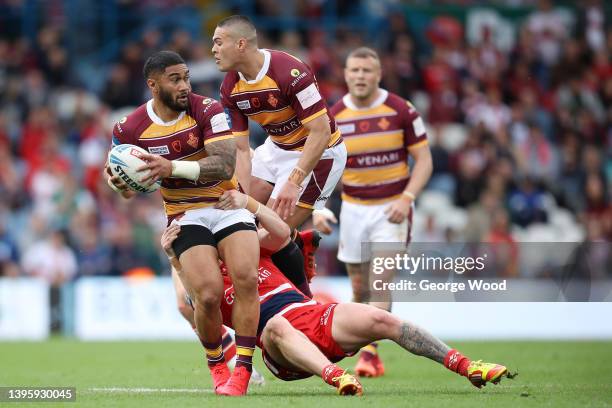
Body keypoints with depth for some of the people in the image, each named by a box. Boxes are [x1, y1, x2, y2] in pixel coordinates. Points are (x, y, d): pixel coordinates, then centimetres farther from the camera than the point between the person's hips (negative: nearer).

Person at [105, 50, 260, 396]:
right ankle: (216, 364, 7)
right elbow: (129, 187, 8)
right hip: (186, 215, 0)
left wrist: (173, 167, -37)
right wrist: (120, 185, -18)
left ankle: (242, 370, -17)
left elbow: (225, 165, -24)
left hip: (229, 205, 0)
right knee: (209, 294, -22)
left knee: (246, 277, -26)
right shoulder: (130, 129, -6)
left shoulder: (208, 110, -11)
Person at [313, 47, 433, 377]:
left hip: (391, 209, -3)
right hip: (353, 209, 3)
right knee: (359, 288, 6)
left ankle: (369, 353, -17)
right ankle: (371, 356, 20)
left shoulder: (402, 111, -8)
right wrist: (317, 208, -11)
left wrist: (407, 198, -18)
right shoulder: (334, 117, -1)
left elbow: (424, 160, -4)